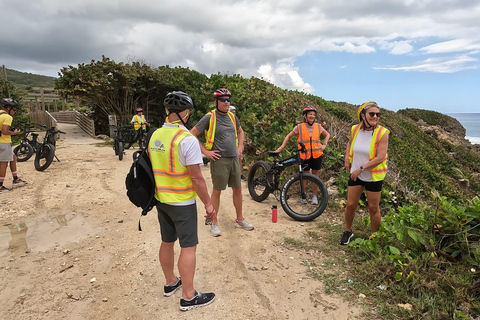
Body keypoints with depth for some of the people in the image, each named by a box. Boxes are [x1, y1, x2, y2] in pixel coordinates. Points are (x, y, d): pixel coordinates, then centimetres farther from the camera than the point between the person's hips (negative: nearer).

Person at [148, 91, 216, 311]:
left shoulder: (155, 135, 2)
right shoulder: (187, 139, -21)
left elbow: (154, 168, 12)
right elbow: (196, 178, -20)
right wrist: (208, 204, -10)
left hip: (161, 199, 7)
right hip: (182, 203, -7)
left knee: (167, 242, 19)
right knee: (188, 247, 4)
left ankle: (170, 283, 37)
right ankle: (188, 297, 14)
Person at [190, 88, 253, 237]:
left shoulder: (232, 116, 9)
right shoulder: (210, 117, -8)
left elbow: (240, 132, 27)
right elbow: (192, 135, -9)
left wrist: (240, 147, 13)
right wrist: (206, 152, -11)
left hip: (234, 158, 6)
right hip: (219, 159, -5)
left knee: (237, 189, 11)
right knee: (217, 190, 3)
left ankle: (240, 219, 26)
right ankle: (214, 222, 17)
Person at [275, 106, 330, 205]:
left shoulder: (318, 126, 5)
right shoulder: (299, 127, -2)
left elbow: (327, 135, 21)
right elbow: (289, 136, 5)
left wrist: (324, 145, 7)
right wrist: (282, 147, -4)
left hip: (317, 155, 2)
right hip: (304, 155, -2)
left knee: (315, 176, 8)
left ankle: (314, 196, 24)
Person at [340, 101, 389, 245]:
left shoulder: (382, 133, -17)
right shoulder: (355, 129, -5)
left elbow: (380, 157, -21)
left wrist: (361, 168, -21)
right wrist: (347, 159, 6)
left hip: (374, 176, -3)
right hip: (356, 174, 3)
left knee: (373, 208, 8)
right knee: (350, 205, 8)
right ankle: (348, 231, 32)